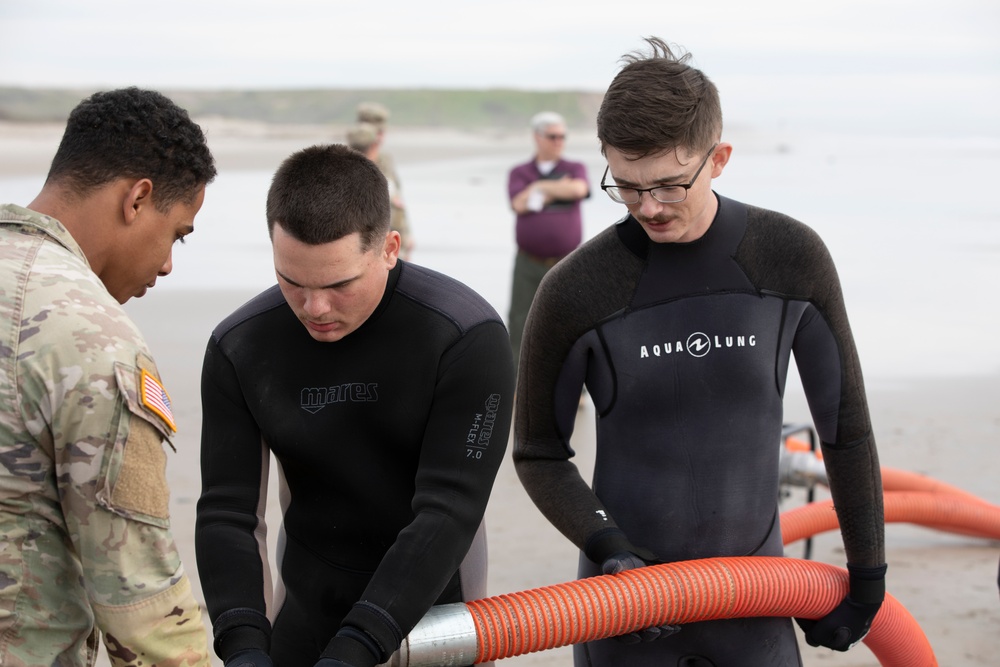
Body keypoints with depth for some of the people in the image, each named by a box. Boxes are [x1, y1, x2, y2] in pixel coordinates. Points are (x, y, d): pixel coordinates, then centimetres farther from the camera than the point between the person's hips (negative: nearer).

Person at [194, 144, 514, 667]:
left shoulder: (467, 338, -22)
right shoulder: (239, 349, -11)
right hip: (306, 602, 2)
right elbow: (226, 512, -12)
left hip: (430, 601, -2)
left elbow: (449, 512, -26)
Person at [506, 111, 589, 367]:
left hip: (566, 265, -1)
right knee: (520, 325, 0)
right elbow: (520, 204, -9)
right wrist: (558, 190, -7)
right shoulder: (518, 173, 10)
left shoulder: (575, 170, 9)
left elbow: (578, 189, -15)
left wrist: (540, 187, -5)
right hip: (529, 265, 1)